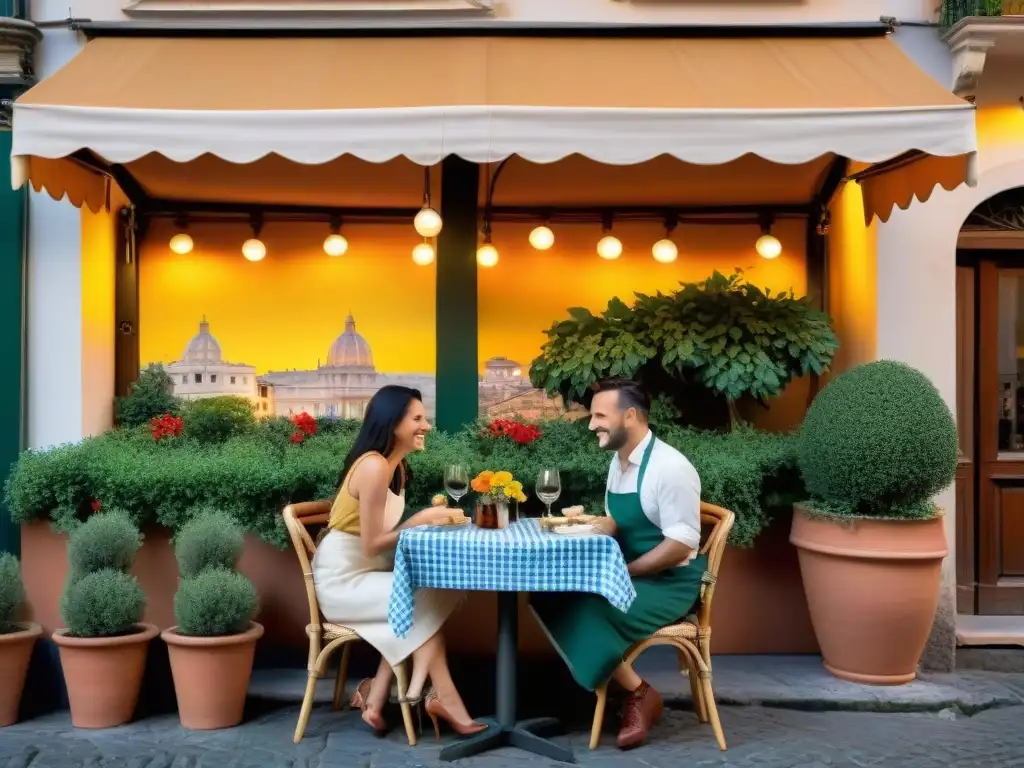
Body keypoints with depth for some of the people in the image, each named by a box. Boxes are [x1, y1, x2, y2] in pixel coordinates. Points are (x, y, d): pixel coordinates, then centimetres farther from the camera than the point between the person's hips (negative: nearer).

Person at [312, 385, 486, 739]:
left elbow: (383, 534, 5)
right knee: (428, 600, -14)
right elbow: (371, 545, -23)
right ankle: (443, 698, -2)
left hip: (361, 574, 8)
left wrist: (427, 518, -9)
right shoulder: (374, 467, -23)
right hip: (342, 581, -8)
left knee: (428, 597, -9)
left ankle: (376, 696, -5)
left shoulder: (396, 465, 7)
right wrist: (420, 520, -14)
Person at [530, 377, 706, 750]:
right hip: (630, 575, 9)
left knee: (588, 611, -27)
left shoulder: (670, 467, -20)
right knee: (551, 595, -7)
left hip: (669, 582, -8)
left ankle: (640, 693, -6)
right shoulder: (619, 461, 7)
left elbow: (680, 545, -23)